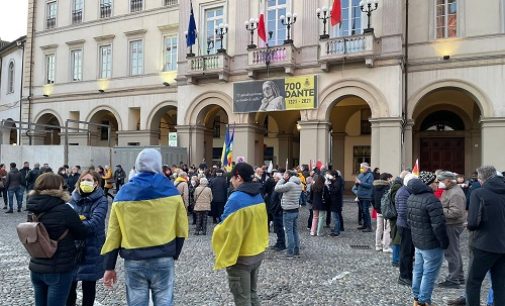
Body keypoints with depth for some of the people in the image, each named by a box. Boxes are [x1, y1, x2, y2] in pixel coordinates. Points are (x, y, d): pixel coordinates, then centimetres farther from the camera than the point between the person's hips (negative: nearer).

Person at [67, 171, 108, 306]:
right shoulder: (74, 198, 4)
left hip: (91, 250, -3)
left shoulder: (101, 200, -9)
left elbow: (95, 223, -21)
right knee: (69, 283, 10)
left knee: (88, 285, 11)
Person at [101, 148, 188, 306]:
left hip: (133, 262, 1)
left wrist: (109, 266, 7)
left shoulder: (123, 194, -1)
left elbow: (113, 233, 1)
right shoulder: (170, 191, -4)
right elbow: (181, 229, -1)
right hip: (163, 260, -1)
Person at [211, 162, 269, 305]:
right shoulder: (258, 196, 4)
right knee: (252, 293, 21)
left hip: (241, 257, -8)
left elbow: (226, 230, -20)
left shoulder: (236, 198, -21)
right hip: (258, 253, 8)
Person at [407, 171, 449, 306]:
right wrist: (444, 242, -12)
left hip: (417, 241, 9)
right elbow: (438, 225, -24)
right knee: (429, 274, 2)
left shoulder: (411, 198, 6)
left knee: (418, 271, 18)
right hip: (432, 244, -9)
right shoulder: (431, 200, -23)